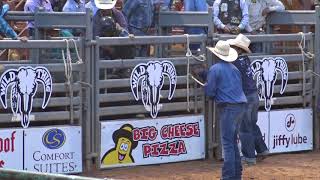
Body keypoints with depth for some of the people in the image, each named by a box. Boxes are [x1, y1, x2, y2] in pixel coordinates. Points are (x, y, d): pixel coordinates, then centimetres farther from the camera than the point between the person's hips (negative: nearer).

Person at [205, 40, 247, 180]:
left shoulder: (215, 69, -8)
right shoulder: (234, 68, 14)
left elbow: (209, 92, -6)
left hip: (228, 107, -7)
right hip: (240, 106, 7)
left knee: (227, 142, -6)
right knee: (233, 141, 17)